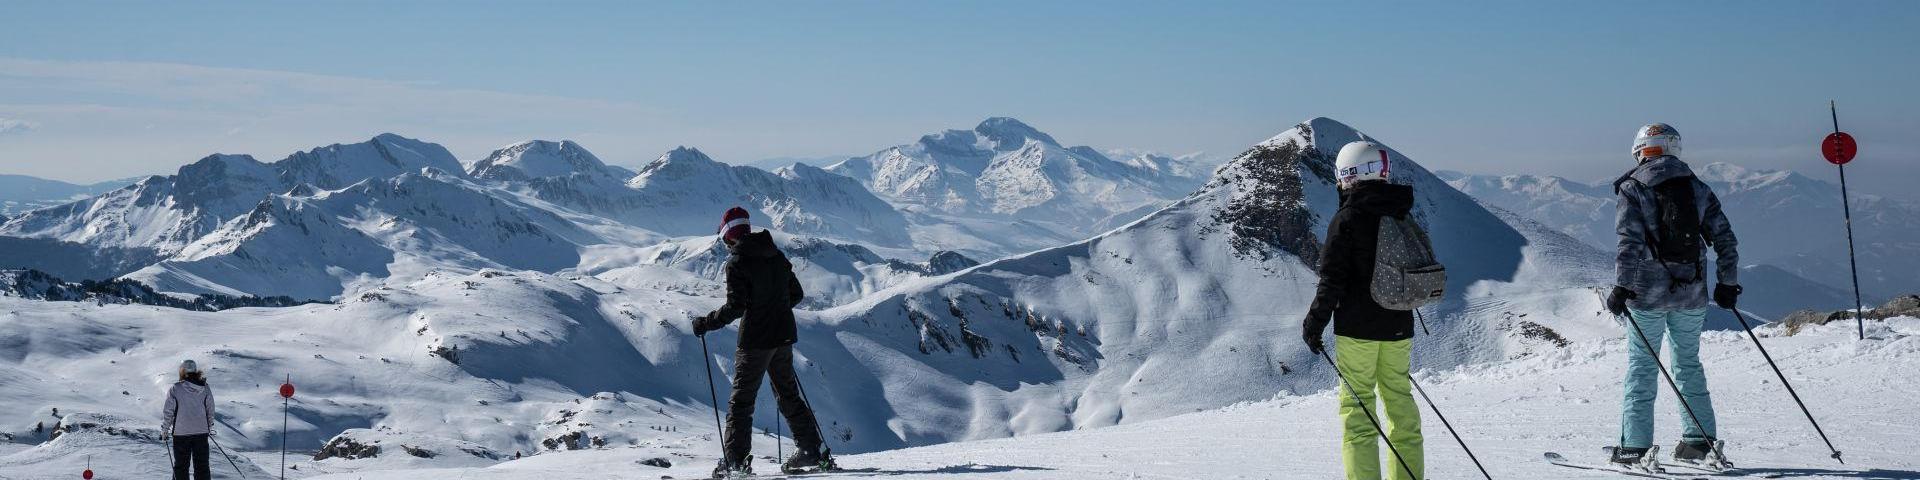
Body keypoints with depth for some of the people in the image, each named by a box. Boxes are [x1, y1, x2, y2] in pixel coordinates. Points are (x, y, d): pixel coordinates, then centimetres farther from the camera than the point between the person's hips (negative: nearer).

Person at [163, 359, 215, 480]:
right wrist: (210, 427, 19)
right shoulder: (205, 388, 0)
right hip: (202, 432, 3)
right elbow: (210, 410, 6)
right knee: (202, 465, 8)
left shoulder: (175, 389, -9)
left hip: (181, 433, -3)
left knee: (180, 466, 9)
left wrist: (165, 429, 7)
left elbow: (168, 412, -6)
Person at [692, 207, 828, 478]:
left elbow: (735, 306, -18)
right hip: (783, 336, 7)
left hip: (755, 339, -7)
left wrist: (706, 324, -7)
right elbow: (796, 293, 15)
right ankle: (812, 451, 15)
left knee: (741, 399, 0)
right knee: (789, 395, 17)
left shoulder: (737, 263, -12)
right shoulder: (777, 256, 9)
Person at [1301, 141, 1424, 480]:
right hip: (1398, 327, 6)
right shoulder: (1403, 217, 7)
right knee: (1400, 401, 12)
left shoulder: (1346, 219, -12)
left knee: (1356, 403, -1)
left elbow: (1332, 280, -14)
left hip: (1358, 328, -5)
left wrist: (1315, 324, -6)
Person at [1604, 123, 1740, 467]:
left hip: (1648, 292, -3)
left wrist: (1621, 287, -14)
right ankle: (1700, 439, 16)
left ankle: (1635, 445, -1)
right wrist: (1728, 283, 14)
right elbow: (1724, 238, 6)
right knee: (1688, 363, 17)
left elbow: (1631, 242, -16)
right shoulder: (1697, 188, 8)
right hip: (1693, 293, 4)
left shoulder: (1633, 188, -4)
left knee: (1642, 365, 3)